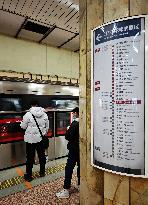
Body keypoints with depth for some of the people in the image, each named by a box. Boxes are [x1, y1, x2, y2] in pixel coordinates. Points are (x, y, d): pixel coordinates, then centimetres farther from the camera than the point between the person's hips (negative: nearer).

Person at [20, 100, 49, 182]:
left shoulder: (28, 114, -14)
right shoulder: (44, 115, -2)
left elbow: (23, 126, -4)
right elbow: (47, 127, 5)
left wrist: (22, 122, 16)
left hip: (30, 139, -3)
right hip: (41, 138, 3)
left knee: (30, 157, 10)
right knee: (42, 156, 17)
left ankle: (28, 175, 22)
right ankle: (42, 172, 33)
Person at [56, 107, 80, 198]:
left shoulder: (75, 124, -20)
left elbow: (68, 137, -21)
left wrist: (68, 130, -3)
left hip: (74, 149, -7)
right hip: (82, 149, 7)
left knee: (69, 168, 1)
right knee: (80, 167, 20)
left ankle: (66, 190, 8)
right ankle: (80, 185, 33)